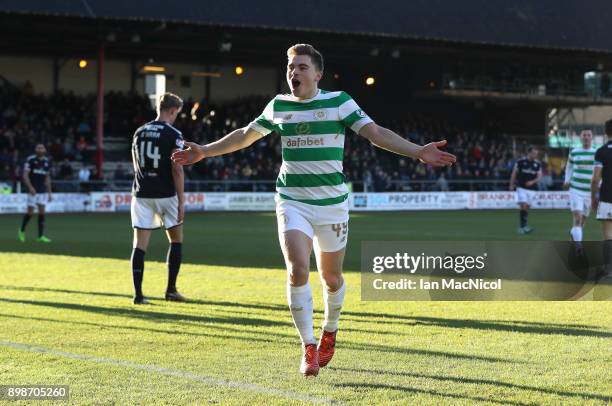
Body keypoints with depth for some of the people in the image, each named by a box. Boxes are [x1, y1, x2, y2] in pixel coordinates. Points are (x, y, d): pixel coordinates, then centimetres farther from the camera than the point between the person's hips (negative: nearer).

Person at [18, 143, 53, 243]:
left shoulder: (47, 162, 8)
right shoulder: (30, 160, -7)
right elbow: (25, 175, -9)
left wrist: (49, 193, 14)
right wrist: (30, 187, -21)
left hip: (43, 191, 4)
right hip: (33, 190, -4)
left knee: (42, 211, -2)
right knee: (30, 212, -3)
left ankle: (41, 236, 0)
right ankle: (22, 231, 20)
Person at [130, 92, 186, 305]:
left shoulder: (139, 133, 9)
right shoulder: (173, 135, -8)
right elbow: (177, 169, -13)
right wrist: (181, 201, -9)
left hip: (142, 194, 4)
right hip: (165, 195, -4)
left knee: (140, 244, 2)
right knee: (176, 240, 14)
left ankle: (138, 294, -4)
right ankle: (171, 289, 14)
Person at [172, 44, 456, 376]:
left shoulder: (338, 101, -3)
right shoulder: (278, 105, 5)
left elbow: (376, 133, -7)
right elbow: (244, 136, 20)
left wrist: (417, 151, -19)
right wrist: (205, 151, 18)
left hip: (332, 203, -1)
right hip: (292, 202, 1)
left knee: (331, 277, 9)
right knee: (297, 271, -17)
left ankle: (330, 331, 39)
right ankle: (308, 347, -5)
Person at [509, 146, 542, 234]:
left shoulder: (538, 164, 4)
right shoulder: (520, 162, -5)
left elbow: (539, 176, 3)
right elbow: (514, 174, 3)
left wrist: (532, 182, -15)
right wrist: (511, 185, 3)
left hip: (532, 189, 4)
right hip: (522, 188, -4)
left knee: (527, 207, 6)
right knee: (523, 206, -16)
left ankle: (521, 227, 14)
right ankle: (524, 226, -19)